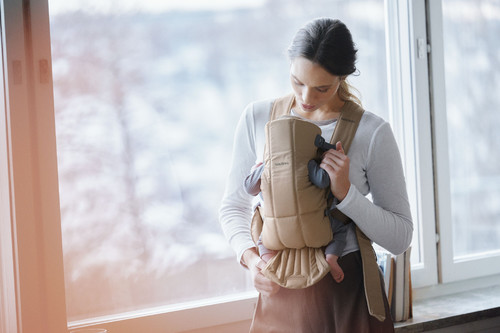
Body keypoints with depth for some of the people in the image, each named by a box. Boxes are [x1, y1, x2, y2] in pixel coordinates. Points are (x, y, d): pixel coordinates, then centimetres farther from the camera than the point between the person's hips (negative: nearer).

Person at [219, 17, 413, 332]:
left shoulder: (373, 132, -10)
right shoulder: (258, 117, -2)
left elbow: (400, 238, -8)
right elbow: (234, 205, 7)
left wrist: (345, 191, -21)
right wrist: (250, 256, -11)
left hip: (347, 294, -2)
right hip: (279, 291, 3)